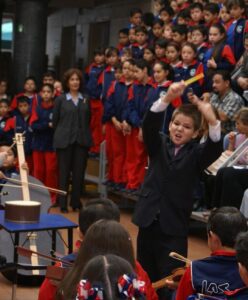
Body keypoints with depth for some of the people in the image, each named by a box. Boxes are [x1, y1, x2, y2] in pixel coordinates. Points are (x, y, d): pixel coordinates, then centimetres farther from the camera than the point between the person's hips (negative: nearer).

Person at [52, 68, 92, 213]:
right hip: (64, 140, -2)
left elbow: (88, 119, 13)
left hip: (82, 140, 2)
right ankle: (63, 204, 5)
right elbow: (55, 120, 7)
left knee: (79, 172, 2)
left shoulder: (86, 99, 9)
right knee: (64, 172, 0)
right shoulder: (61, 99, 3)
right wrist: (62, 133, 10)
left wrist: (84, 133, 10)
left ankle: (76, 202, 12)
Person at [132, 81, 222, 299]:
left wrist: (213, 121, -40)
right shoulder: (159, 145, 5)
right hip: (148, 221, 3)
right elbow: (150, 124, -13)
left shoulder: (196, 154, 0)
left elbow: (215, 148, -20)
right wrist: (168, 97, -31)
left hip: (174, 226, -2)